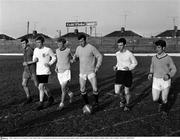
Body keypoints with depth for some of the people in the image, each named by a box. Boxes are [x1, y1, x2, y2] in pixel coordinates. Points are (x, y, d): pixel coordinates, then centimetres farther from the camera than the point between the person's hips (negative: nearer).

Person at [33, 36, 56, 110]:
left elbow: (54, 58, 1)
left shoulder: (48, 50, -9)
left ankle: (41, 103, -1)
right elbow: (34, 58, 19)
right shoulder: (35, 50, 7)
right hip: (38, 71, 6)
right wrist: (34, 59, -5)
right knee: (43, 87, 17)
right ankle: (50, 97, 38)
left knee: (41, 87, -11)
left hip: (45, 71, -6)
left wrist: (49, 64, -13)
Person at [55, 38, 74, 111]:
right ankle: (70, 94, 45)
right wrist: (56, 68, 1)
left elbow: (72, 59, 9)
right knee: (63, 87, 15)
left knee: (63, 88, -10)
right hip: (59, 72, 5)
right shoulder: (57, 51, 3)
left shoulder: (68, 50, -10)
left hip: (66, 72, -5)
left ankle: (61, 104, 2)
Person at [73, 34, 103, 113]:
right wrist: (75, 58, -9)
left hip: (91, 72, -4)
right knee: (82, 90, 6)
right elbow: (76, 56, 16)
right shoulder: (78, 48, 3)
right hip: (82, 72, 4)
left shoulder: (91, 48, -11)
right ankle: (86, 104, 25)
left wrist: (97, 66, -15)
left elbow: (99, 57, -5)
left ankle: (96, 103, 19)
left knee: (95, 89, -5)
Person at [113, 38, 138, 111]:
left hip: (127, 73, -4)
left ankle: (127, 105, 33)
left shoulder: (129, 54, -10)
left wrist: (129, 68, -16)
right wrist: (116, 67, 2)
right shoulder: (117, 54, 5)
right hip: (119, 73, 4)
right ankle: (122, 99, 27)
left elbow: (135, 63, 1)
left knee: (127, 92, 7)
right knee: (117, 91, -7)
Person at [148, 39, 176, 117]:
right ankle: (161, 103, 40)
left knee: (164, 99, 6)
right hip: (156, 81, 3)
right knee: (155, 99, 5)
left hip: (166, 81, -3)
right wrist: (150, 74, -5)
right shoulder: (154, 58, 0)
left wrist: (168, 75, -22)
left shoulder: (168, 58, -11)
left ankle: (163, 109, 37)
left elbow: (174, 69, -3)